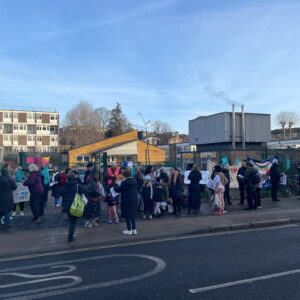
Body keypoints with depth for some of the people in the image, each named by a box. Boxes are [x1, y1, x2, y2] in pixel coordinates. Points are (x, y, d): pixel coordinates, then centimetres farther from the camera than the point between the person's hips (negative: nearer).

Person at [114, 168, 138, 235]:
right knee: (133, 215, 15)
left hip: (127, 201, -7)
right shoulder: (134, 180, 4)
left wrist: (116, 184, 5)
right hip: (134, 200, 7)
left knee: (127, 216, 4)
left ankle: (129, 230, 9)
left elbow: (117, 190, -13)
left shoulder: (125, 182, -17)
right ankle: (134, 229, 19)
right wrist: (121, 183, 21)